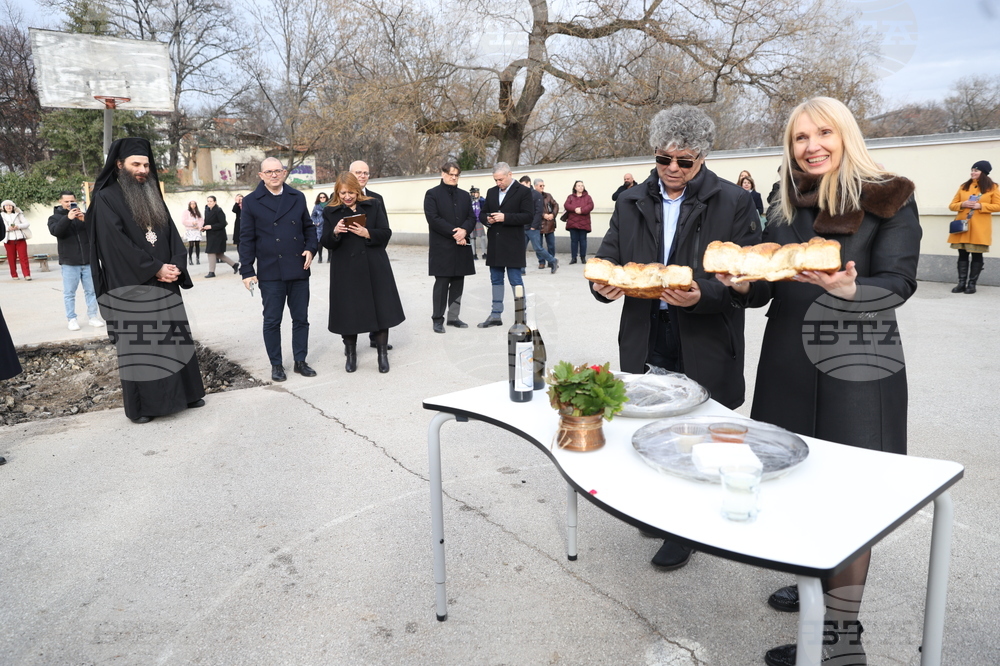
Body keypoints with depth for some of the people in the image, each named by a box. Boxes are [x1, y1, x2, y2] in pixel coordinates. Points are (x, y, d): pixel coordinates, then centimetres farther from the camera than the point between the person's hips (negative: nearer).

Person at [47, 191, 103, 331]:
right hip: (69, 263, -2)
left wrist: (84, 220, -21)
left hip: (88, 261, 2)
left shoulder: (83, 216, 12)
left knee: (91, 291, 7)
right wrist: (67, 218, -29)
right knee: (69, 293, 1)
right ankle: (71, 319, 7)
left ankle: (93, 317, 15)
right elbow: (55, 231, -15)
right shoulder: (55, 217, 5)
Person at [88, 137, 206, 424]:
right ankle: (141, 405, 9)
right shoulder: (106, 198, -4)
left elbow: (172, 234, 9)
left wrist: (176, 266, -9)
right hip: (130, 287, -5)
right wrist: (155, 269, -15)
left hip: (165, 284, 6)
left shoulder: (153, 196, 15)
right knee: (137, 345, 0)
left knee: (173, 338, 7)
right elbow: (116, 242, -13)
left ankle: (183, 393, 17)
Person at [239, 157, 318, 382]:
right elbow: (246, 239, 0)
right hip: (270, 272, -3)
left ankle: (300, 361, 22)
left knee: (301, 318, 9)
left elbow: (309, 227, 16)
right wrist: (247, 271, -4)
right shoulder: (251, 201, 1)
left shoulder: (298, 197, 9)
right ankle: (276, 364, 18)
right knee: (272, 321, 5)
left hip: (299, 270, 3)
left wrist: (310, 248, -3)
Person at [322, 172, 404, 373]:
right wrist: (335, 232, -19)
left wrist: (367, 233, -18)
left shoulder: (374, 205, 5)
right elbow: (327, 243, 2)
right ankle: (351, 354, 20)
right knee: (348, 311, 3)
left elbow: (385, 234, -1)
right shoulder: (330, 211, 5)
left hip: (374, 267, 0)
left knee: (381, 308, 0)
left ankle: (382, 354, 11)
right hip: (345, 270, 0)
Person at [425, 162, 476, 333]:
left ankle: (453, 317, 16)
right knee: (441, 283, -4)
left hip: (461, 247, 5)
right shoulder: (432, 194, 0)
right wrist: (454, 233, -16)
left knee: (458, 283, 7)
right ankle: (438, 319, 4)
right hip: (441, 248, -5)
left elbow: (471, 218, 10)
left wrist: (464, 230, -12)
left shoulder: (464, 196, 17)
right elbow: (433, 219, -11)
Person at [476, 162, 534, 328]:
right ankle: (496, 315, 20)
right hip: (494, 244, 6)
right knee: (496, 280, 11)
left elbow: (528, 216, -13)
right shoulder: (491, 192, 14)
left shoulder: (523, 191, -5)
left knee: (515, 280, -3)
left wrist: (505, 217, -20)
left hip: (512, 244, -6)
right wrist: (487, 219, -5)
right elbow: (482, 213, 19)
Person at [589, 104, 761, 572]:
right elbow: (607, 260, 8)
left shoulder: (733, 203, -3)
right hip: (645, 340, 4)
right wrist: (605, 285, -15)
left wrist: (702, 294, -27)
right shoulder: (631, 203, 9)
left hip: (704, 344, -3)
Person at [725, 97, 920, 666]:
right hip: (788, 361, 5)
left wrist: (848, 289, -32)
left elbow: (899, 283, -11)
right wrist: (742, 282, -11)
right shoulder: (788, 210, 13)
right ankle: (819, 581, 33)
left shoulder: (889, 199, -2)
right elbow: (765, 292, 12)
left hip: (857, 365, -5)